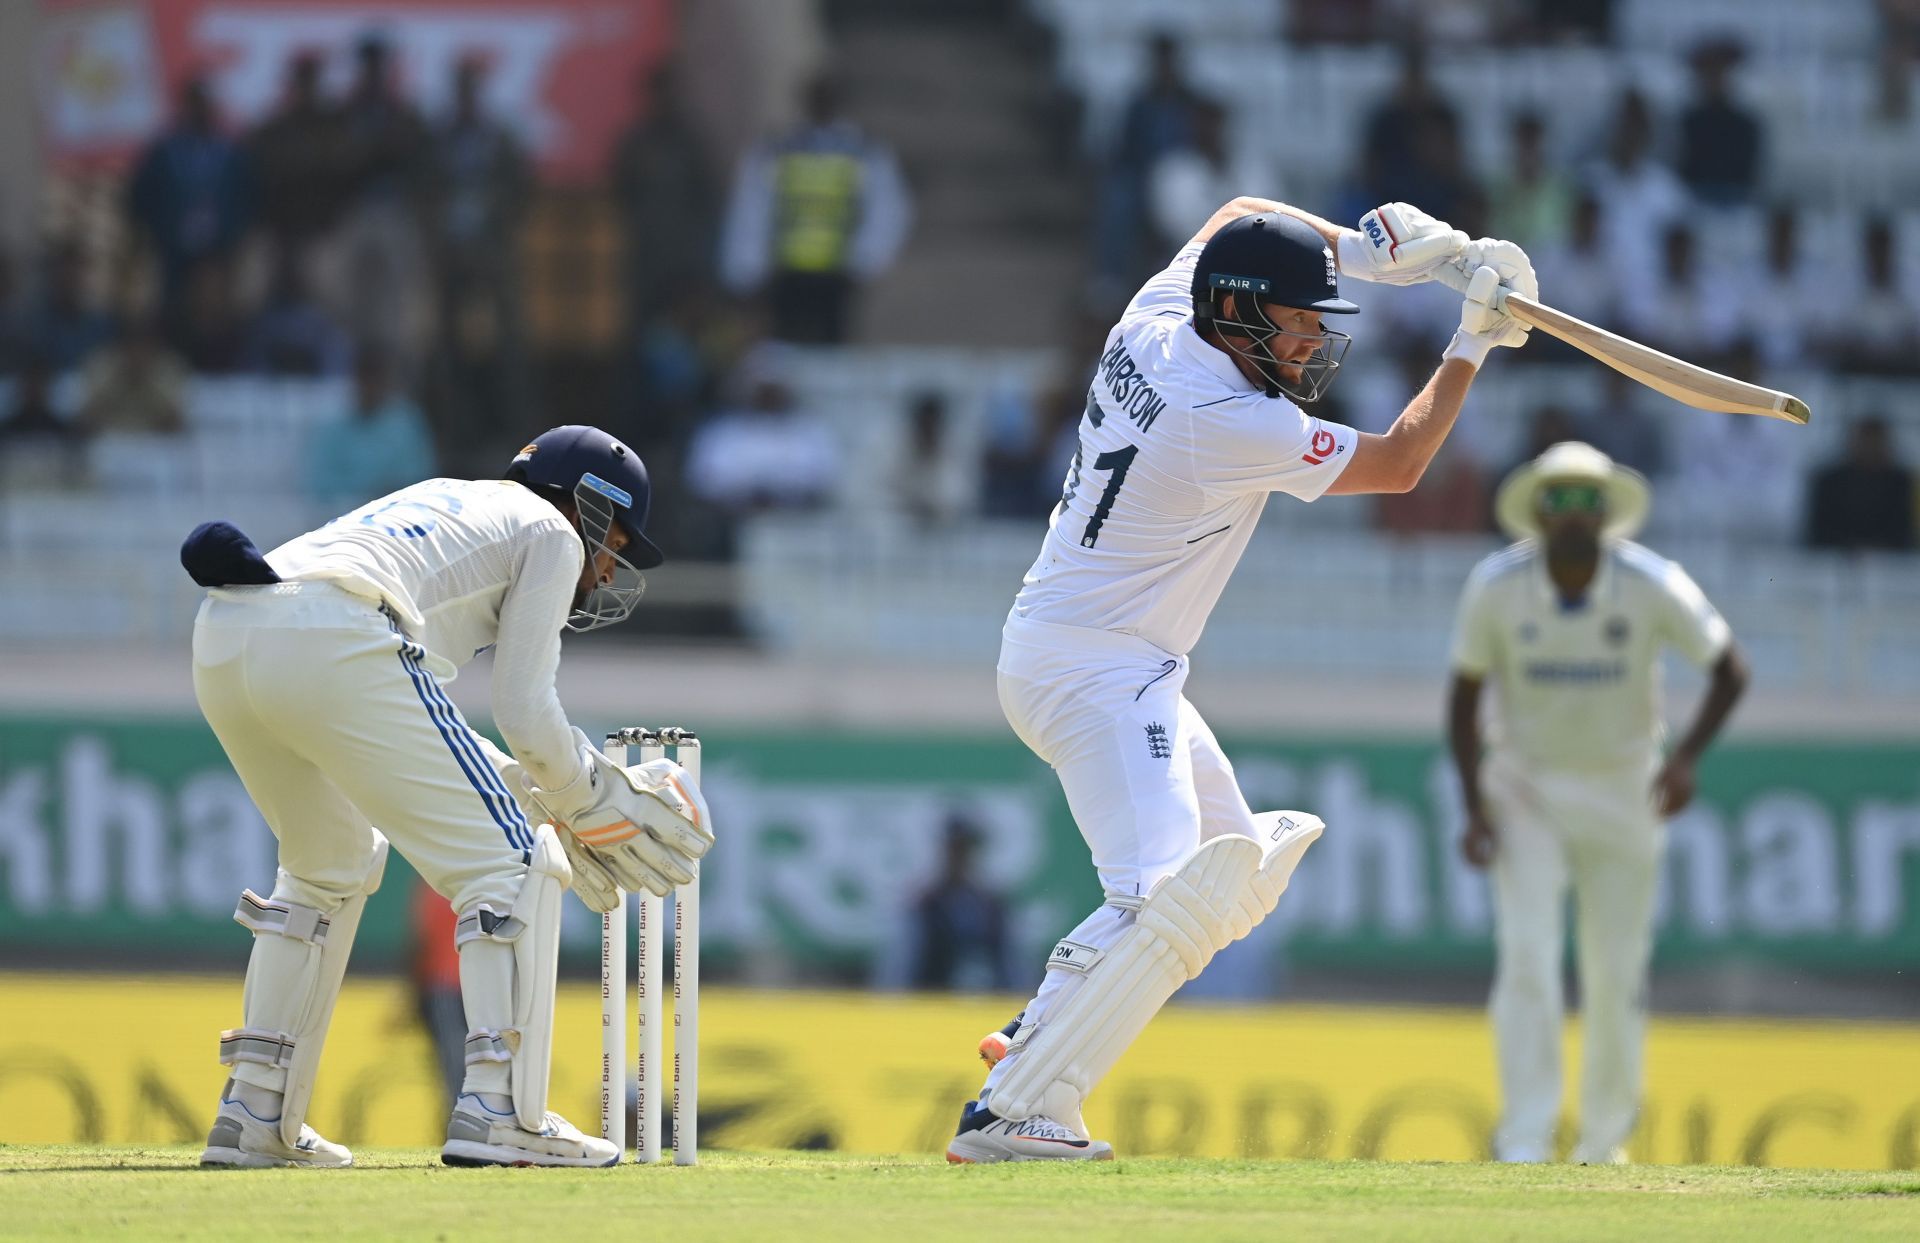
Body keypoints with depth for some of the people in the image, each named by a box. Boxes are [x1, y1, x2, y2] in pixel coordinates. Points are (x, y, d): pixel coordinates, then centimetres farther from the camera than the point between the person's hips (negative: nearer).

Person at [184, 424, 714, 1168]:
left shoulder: (446, 501, 38)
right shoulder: (550, 533, 16)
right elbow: (524, 710, 6)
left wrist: (538, 791, 34)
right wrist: (589, 801, 23)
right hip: (332, 649, -8)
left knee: (329, 867, 29)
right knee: (512, 861, 1)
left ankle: (252, 1116, 25)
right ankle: (498, 1108, -8)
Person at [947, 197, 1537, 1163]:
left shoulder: (1154, 323, 1)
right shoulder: (1234, 427, -23)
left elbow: (1236, 216, 23)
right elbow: (1398, 465, -11)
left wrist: (1363, 247, 10)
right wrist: (1473, 346, -2)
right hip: (1100, 673, -10)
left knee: (1242, 870, 19)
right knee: (1168, 895, -24)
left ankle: (1041, 1036, 17)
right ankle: (1011, 1114, -30)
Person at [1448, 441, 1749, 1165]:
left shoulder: (1654, 588, -18)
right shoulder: (1495, 588, -16)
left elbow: (1730, 672, -9)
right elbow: (1464, 697, -5)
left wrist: (1686, 756, -25)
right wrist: (1474, 809, -13)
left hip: (1622, 791, 0)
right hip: (1525, 790, 0)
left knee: (1616, 973, 5)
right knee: (1528, 957, -16)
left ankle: (1605, 1137, 25)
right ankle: (1525, 1140, -15)